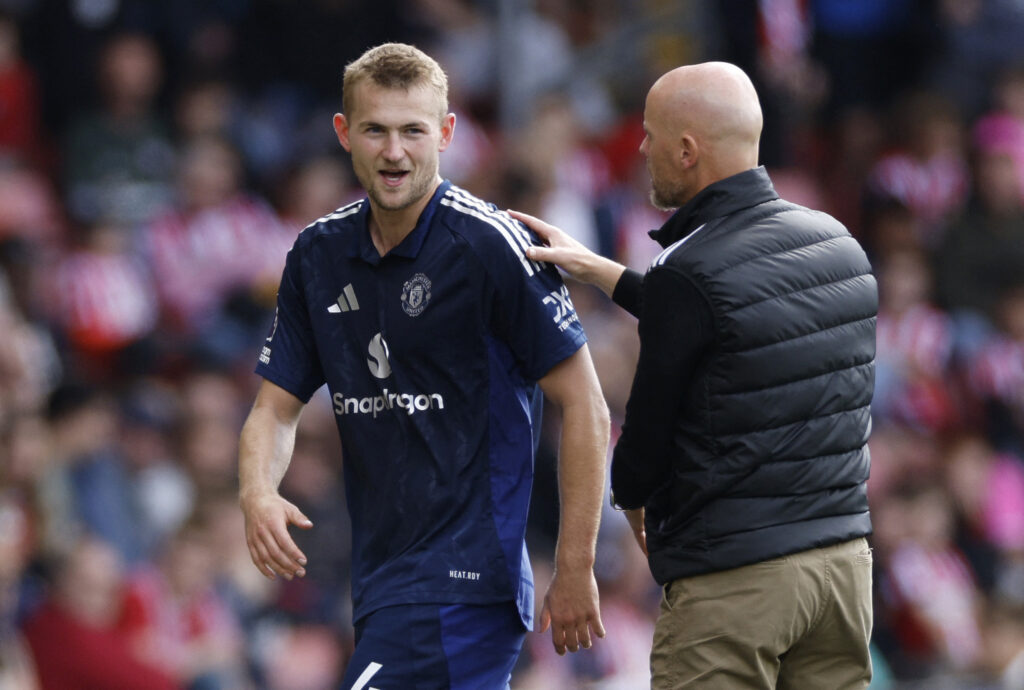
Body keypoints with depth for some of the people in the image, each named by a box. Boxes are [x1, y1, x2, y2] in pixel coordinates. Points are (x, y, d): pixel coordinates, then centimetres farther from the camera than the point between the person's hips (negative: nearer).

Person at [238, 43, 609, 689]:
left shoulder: (490, 244, -11)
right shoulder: (319, 254, 9)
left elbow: (585, 407, -9)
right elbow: (277, 406, 13)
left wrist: (575, 570, -11)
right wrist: (257, 495, -10)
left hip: (462, 580, -7)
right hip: (380, 581, 7)